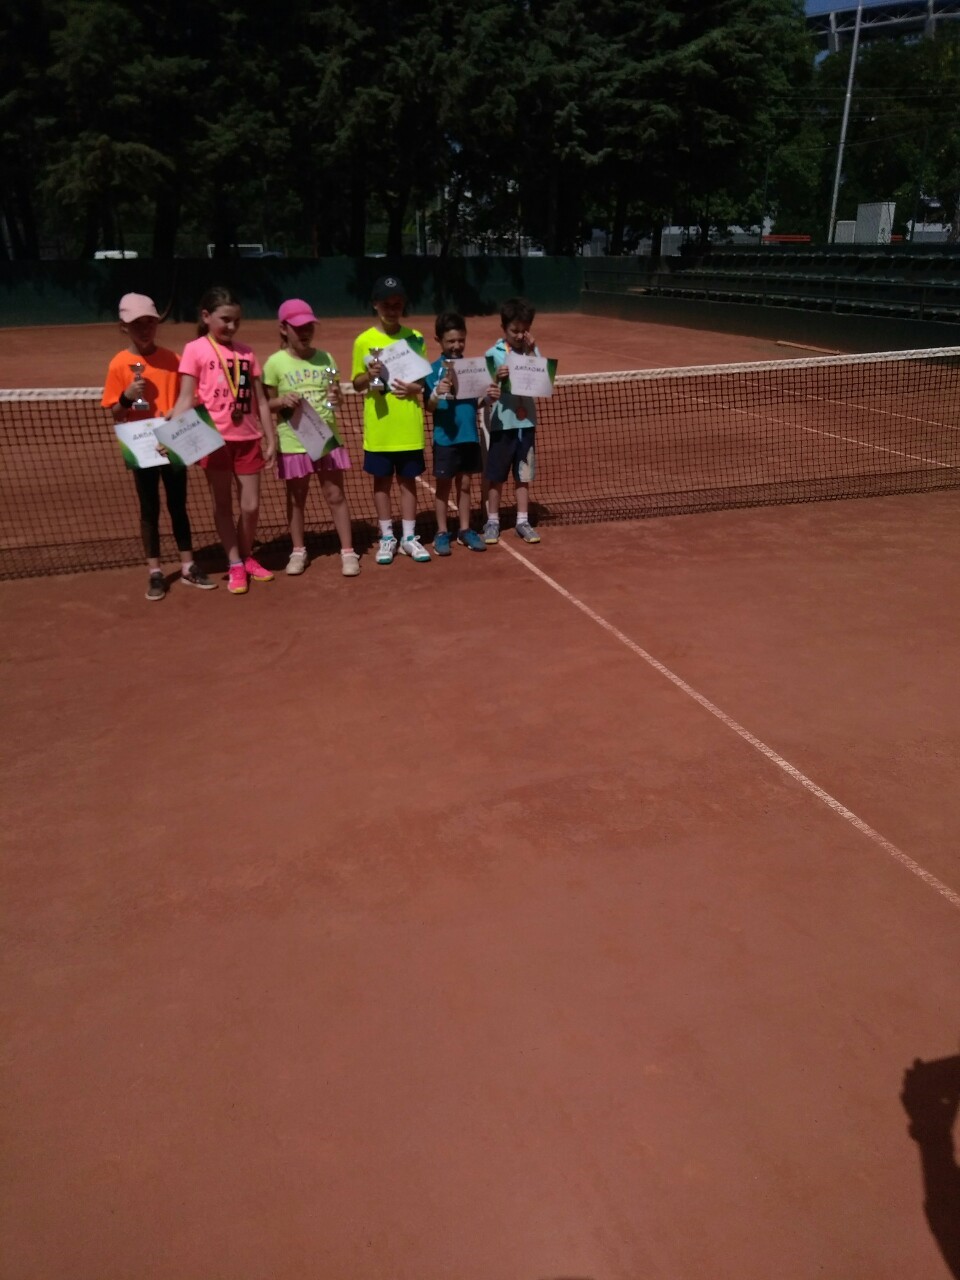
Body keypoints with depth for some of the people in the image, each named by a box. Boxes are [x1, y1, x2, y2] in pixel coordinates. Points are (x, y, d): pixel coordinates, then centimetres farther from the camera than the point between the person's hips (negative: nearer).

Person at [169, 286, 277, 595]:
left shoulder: (246, 352, 7)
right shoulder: (195, 350, -3)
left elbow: (260, 401, 10)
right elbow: (186, 398, -8)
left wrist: (271, 439, 7)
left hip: (247, 439, 3)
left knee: (251, 506, 7)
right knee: (223, 505, 6)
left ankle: (247, 558, 27)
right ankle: (235, 566, 15)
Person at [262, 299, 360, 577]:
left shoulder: (325, 358, 3)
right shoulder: (275, 363, -5)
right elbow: (267, 403, 0)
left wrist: (336, 395, -12)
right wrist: (283, 400, -20)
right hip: (293, 442, -1)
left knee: (335, 496, 4)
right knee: (296, 499, 11)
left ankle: (348, 552, 11)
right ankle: (298, 551, 25)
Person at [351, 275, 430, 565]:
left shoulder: (415, 338, 3)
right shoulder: (364, 341, -1)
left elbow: (425, 379, 9)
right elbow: (356, 384, 4)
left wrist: (414, 388, -13)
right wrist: (368, 376, -17)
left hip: (409, 427, 1)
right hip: (378, 428, -1)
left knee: (408, 480, 8)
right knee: (382, 481, 8)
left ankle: (409, 537, 17)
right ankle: (387, 538, 19)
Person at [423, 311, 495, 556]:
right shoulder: (433, 370, -8)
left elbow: (476, 403, 9)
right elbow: (429, 407, -12)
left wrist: (489, 397, -11)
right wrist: (437, 394, -33)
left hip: (469, 436, 4)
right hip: (445, 438, -4)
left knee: (464, 484, 13)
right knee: (444, 486, 7)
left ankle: (465, 530, 24)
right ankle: (442, 533, 17)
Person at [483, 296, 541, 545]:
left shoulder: (533, 352, 3)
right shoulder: (493, 354, -4)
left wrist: (531, 353, -14)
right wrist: (497, 377, -24)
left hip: (526, 422, 2)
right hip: (501, 423, -2)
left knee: (523, 475, 10)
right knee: (496, 476, 7)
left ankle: (523, 521, 19)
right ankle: (492, 521, 18)